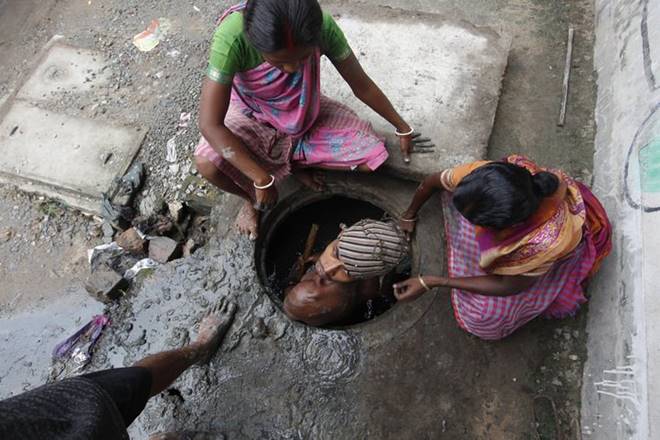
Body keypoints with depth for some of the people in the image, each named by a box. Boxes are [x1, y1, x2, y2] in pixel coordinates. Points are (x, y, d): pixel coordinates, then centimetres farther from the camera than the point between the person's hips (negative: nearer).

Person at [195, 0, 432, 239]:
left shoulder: (322, 26, -28)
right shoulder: (232, 38, -35)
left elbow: (362, 86, -14)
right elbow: (210, 124, -35)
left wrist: (402, 128, -2)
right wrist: (262, 181, -36)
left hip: (307, 112, 2)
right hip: (254, 116, -1)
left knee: (374, 156, -15)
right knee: (207, 163, -31)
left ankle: (296, 161, 9)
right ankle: (250, 199, 5)